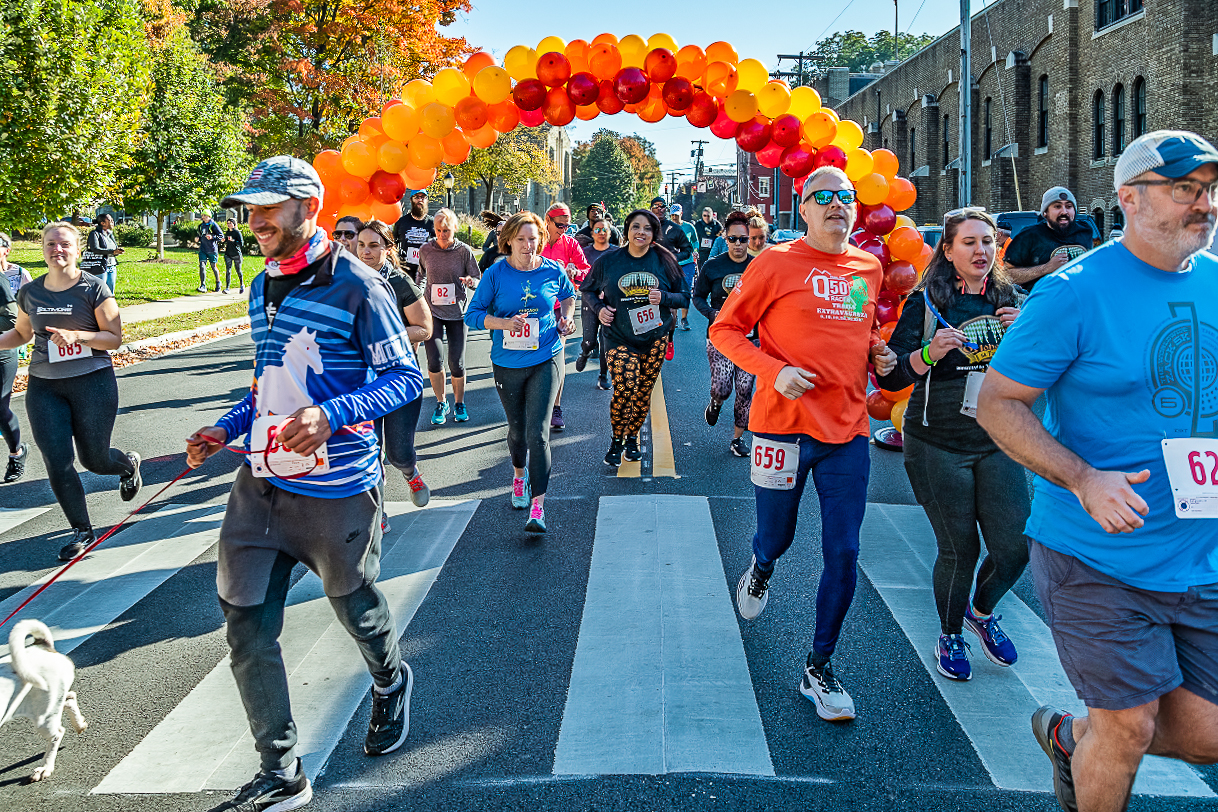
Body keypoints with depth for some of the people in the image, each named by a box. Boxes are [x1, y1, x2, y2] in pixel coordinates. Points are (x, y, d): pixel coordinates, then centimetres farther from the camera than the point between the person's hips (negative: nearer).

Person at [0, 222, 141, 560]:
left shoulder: (94, 288, -7)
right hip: (44, 386, 3)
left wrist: (76, 335, -23)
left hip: (92, 381, -3)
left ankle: (128, 464, 44)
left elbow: (115, 338, -8)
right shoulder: (29, 293, 5)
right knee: (57, 463, -3)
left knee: (94, 459, 7)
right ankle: (82, 531, 13)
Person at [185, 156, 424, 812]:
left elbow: (406, 378, -14)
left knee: (356, 610, 15)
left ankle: (390, 685, 50)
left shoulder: (356, 286, -13)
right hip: (261, 485, 7)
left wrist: (330, 415, -28)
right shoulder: (263, 288, 10)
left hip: (336, 490, -6)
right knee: (246, 624, 4)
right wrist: (227, 429, 8)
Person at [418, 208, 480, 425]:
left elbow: (478, 280, -1)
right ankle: (440, 403, 11)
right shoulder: (426, 250, 0)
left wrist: (471, 281, -23)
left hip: (457, 312, -1)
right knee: (434, 360, -10)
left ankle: (459, 403, 24)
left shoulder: (464, 251, -4)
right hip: (432, 311, 1)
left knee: (457, 363, 0)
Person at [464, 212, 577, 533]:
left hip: (545, 361, -1)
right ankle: (519, 473, 49)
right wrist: (504, 322, -22)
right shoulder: (496, 274, -7)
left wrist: (566, 317, 0)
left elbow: (568, 295, 19)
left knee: (538, 432, -12)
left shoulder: (553, 271, -3)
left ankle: (538, 506, -9)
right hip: (507, 363, 1)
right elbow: (473, 314, -6)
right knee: (517, 429, 17)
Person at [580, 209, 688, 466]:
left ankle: (632, 437, 29)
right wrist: (599, 308, -5)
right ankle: (616, 441, 7)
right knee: (624, 389, -15)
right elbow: (587, 290, 14)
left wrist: (664, 297, -14)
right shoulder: (609, 261, 0)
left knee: (644, 392, 7)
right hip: (619, 338, -2)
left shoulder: (664, 261, 1)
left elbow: (684, 298, 6)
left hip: (655, 337, 2)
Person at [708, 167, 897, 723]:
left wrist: (877, 351, 5)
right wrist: (773, 370, -17)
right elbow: (725, 329, -3)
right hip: (783, 425, -3)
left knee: (843, 556, 2)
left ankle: (819, 668, 18)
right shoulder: (776, 264, -6)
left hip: (848, 431, 4)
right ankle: (759, 571, 52)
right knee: (776, 538, 13)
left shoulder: (869, 269, 9)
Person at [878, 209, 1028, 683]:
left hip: (998, 443, 4)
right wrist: (930, 352, -26)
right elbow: (891, 377, -8)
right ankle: (950, 635, 28)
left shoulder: (1009, 300, 7)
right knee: (958, 550, 2)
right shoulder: (926, 303, -4)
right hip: (938, 445, -3)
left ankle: (982, 611, 32)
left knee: (1015, 546, 0)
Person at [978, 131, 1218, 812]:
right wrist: (1084, 480, -24)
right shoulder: (1075, 294, -13)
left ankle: (1072, 737, 38)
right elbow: (998, 404, -11)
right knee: (1130, 727, 3)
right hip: (1097, 558, -5)